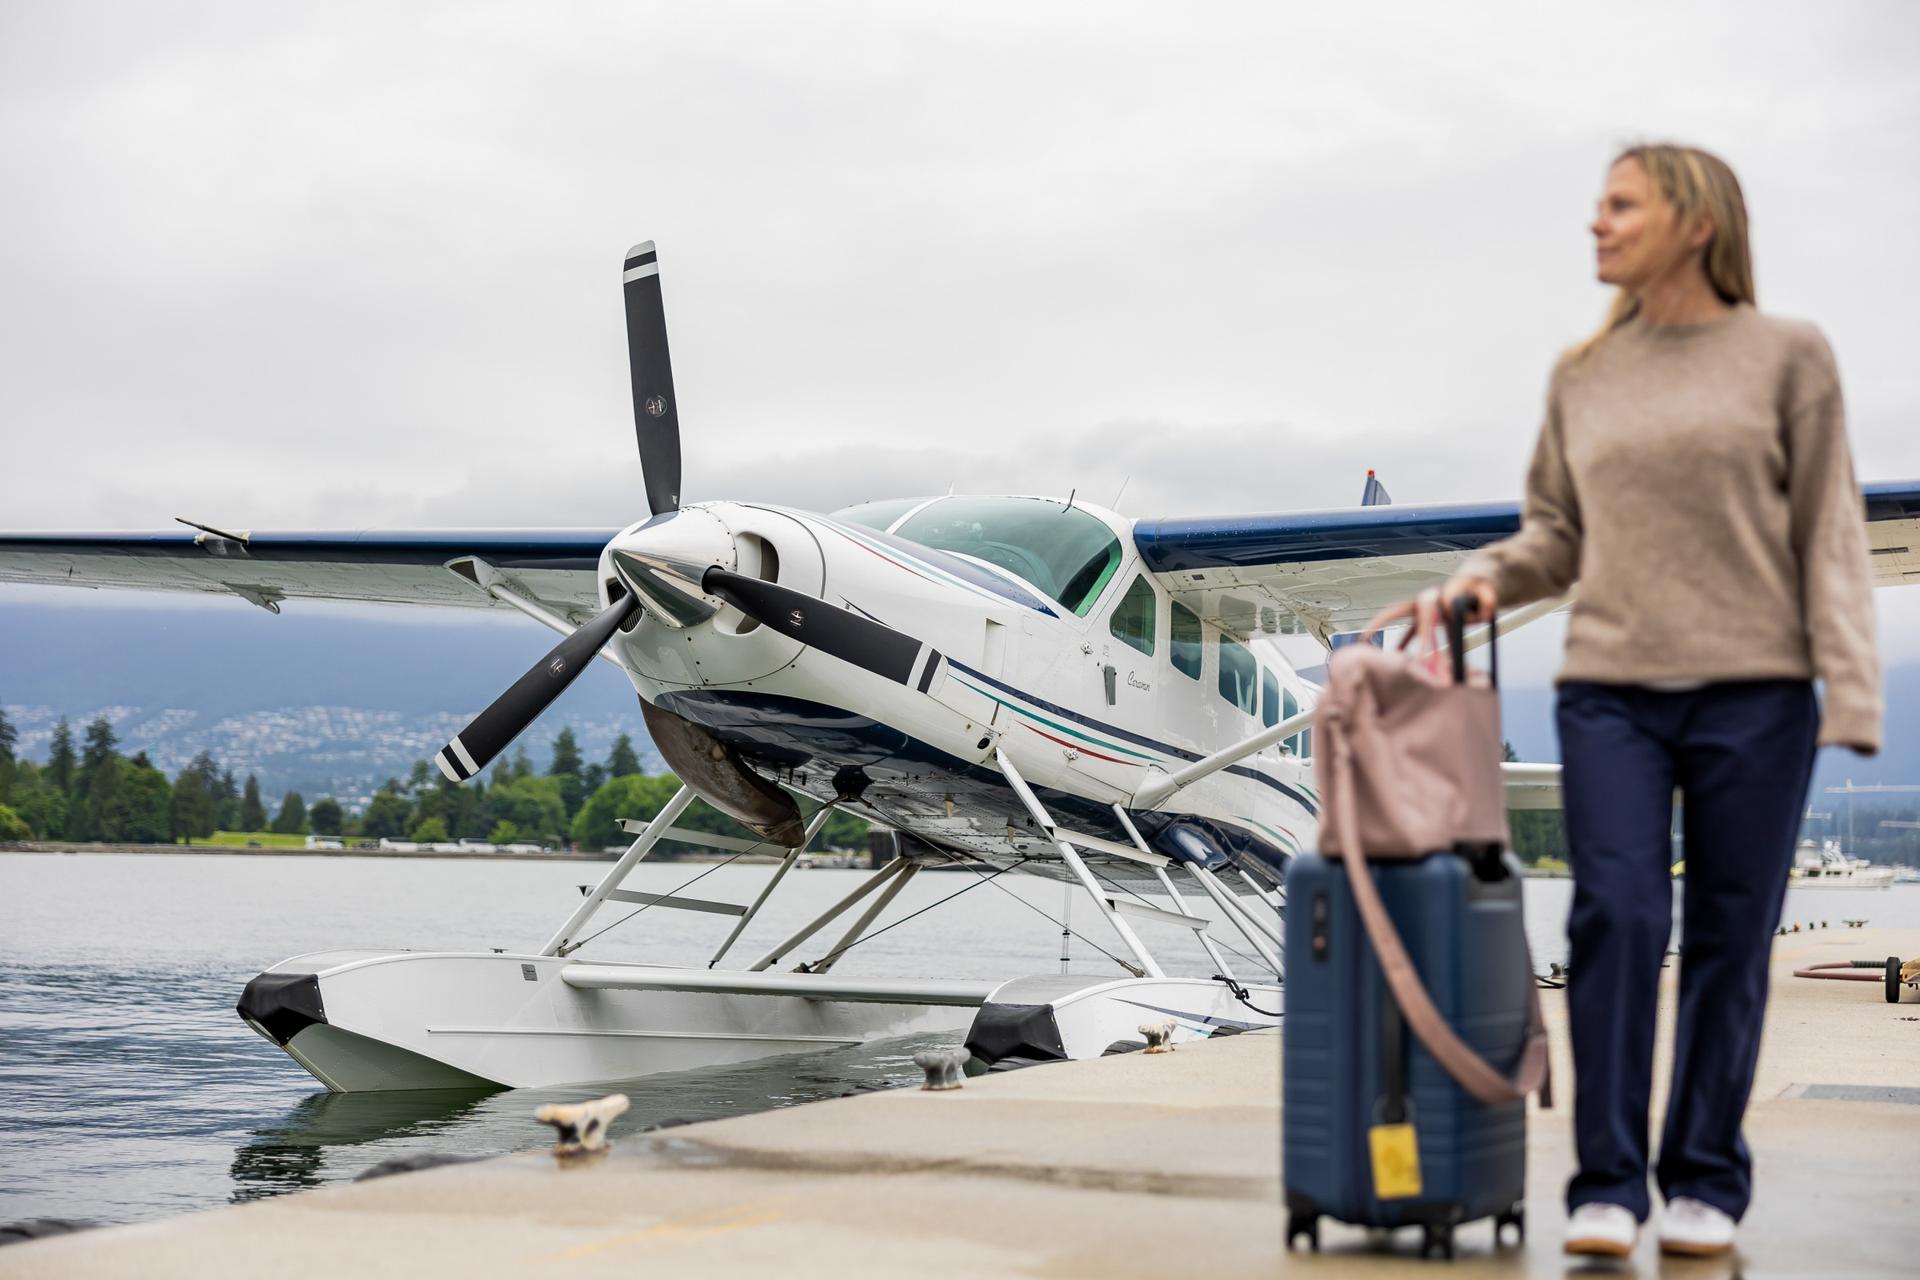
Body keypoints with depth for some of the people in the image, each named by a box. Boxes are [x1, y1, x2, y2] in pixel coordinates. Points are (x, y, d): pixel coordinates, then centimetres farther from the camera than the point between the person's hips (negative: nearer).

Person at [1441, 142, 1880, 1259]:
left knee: (1730, 938, 3)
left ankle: (1708, 1186, 14)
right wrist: (1491, 576, -4)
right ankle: (1608, 1184, -1)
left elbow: (1829, 536, 1)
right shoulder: (1583, 377, 13)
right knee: (1616, 916, -9)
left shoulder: (1789, 357, 4)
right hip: (1610, 693, 2)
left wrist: (1849, 695, -7)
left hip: (1753, 693, -2)